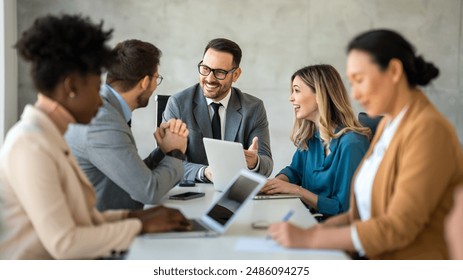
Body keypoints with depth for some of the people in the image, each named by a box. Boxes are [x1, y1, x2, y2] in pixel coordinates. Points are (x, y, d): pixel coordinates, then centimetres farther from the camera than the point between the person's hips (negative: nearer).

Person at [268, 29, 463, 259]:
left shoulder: (428, 130, -16)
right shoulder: (387, 125, 11)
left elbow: (398, 227, -21)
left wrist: (310, 238, -20)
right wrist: (328, 226, -1)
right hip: (372, 258, 7)